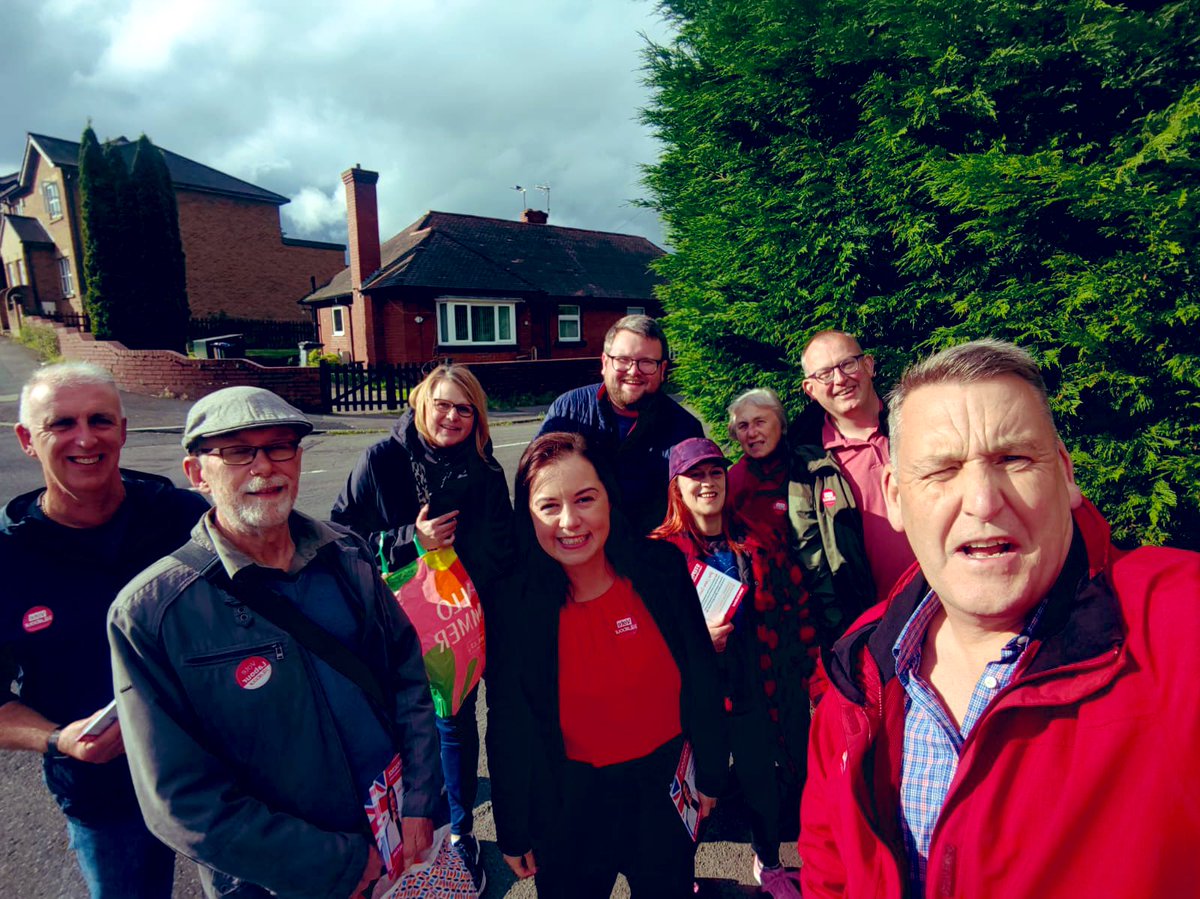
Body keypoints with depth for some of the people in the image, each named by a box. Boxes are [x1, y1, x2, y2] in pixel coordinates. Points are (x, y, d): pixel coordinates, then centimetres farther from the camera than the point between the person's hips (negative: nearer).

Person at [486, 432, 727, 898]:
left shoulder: (660, 566, -17)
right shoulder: (516, 605, -20)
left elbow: (700, 677, -5)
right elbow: (509, 729, -9)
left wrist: (710, 771, 3)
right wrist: (513, 832, -1)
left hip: (666, 784, 2)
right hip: (571, 802, -1)